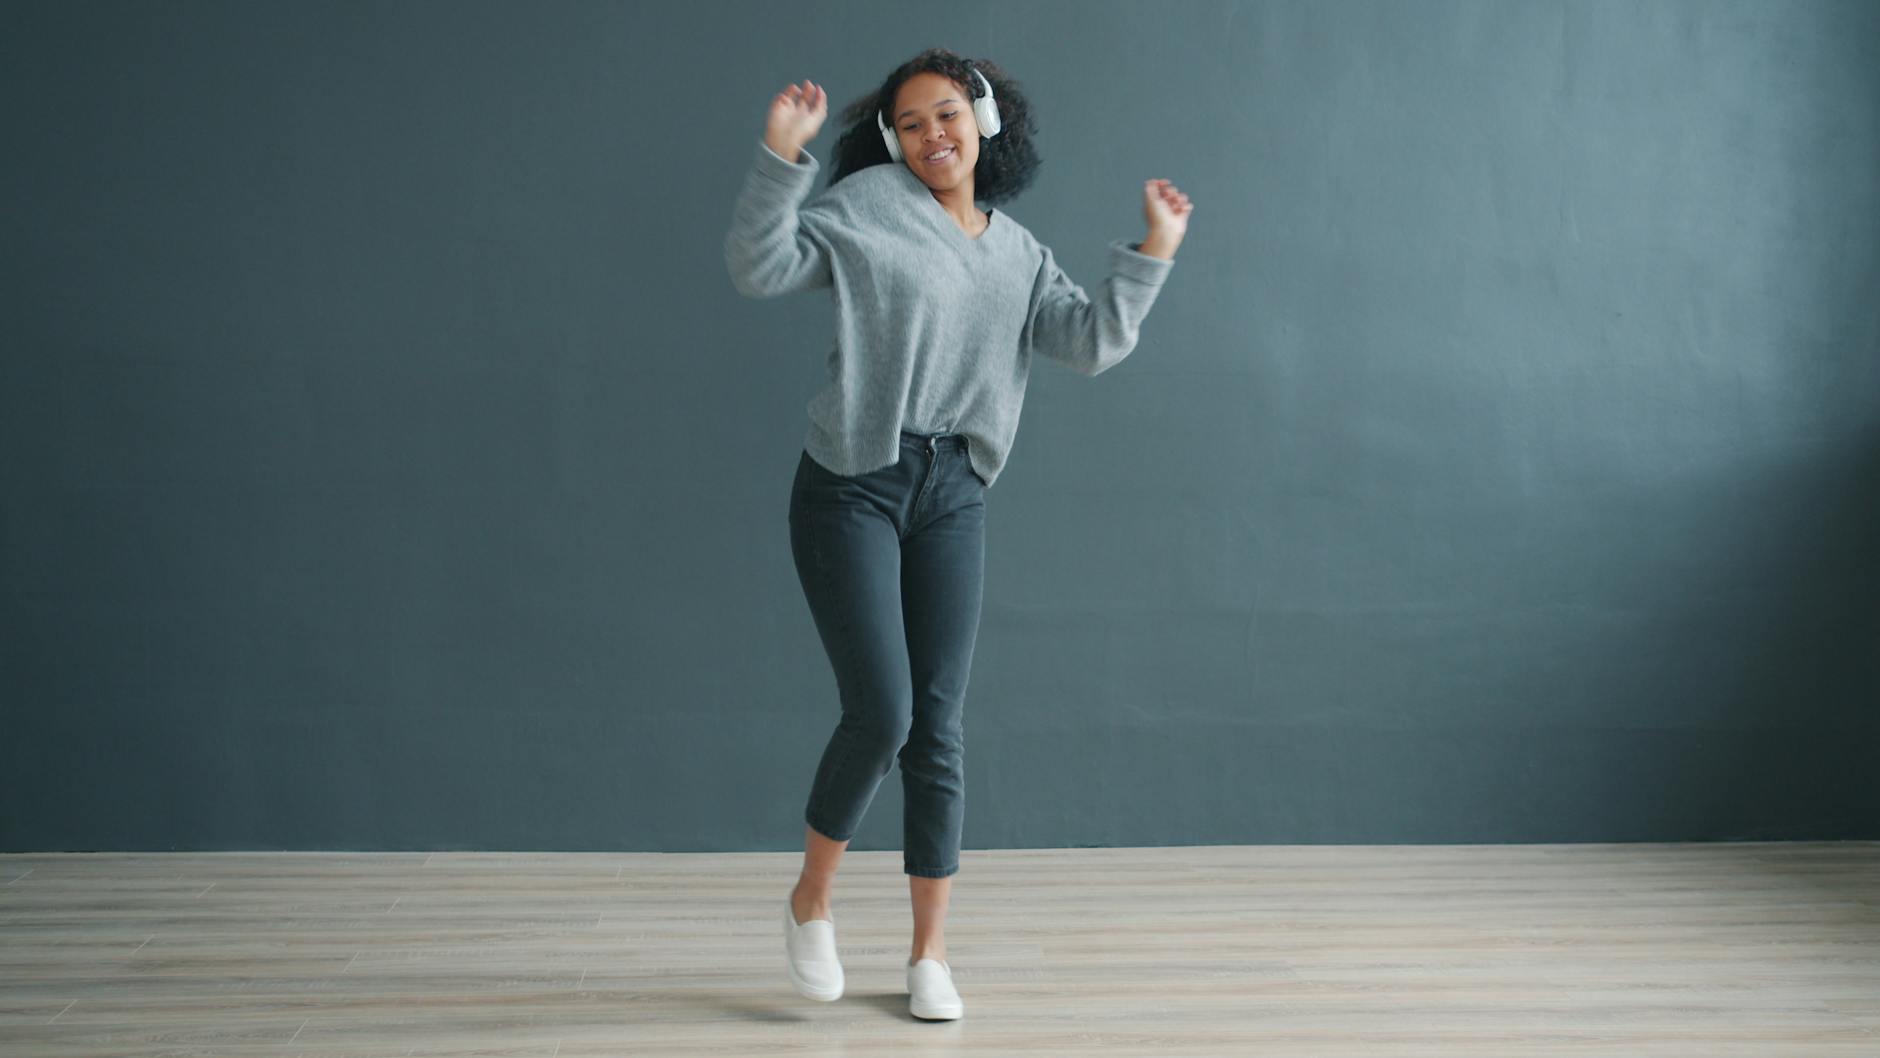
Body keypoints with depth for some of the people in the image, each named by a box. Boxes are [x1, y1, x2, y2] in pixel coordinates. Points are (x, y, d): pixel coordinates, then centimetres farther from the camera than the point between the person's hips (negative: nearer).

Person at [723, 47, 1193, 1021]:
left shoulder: (1018, 255, 12)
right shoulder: (866, 206, 0)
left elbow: (1092, 344, 3)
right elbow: (758, 270, -10)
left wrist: (1153, 252, 0)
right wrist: (781, 157, -19)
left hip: (953, 498, 4)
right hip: (851, 487, -4)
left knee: (937, 727, 3)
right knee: (880, 713, -11)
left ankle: (930, 953, 15)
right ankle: (811, 900, 15)